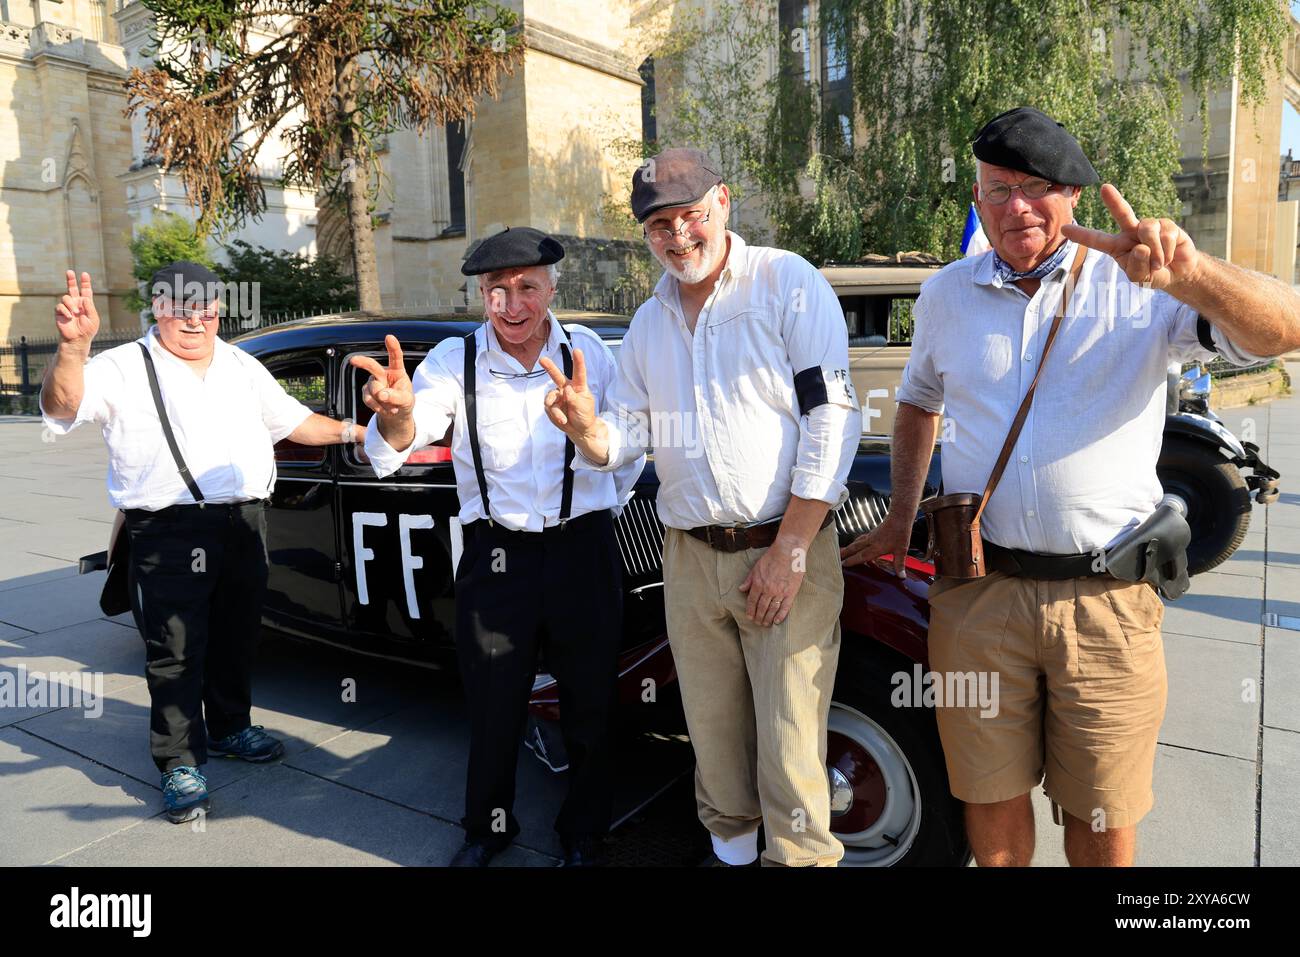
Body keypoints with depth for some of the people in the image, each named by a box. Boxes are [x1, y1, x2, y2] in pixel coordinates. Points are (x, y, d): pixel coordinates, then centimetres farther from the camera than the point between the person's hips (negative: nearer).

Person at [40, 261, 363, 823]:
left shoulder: (242, 366, 15)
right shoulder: (125, 368, -3)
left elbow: (293, 420, 24)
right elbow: (63, 403, -21)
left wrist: (351, 433, 19)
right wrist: (73, 346, -39)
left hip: (245, 524, 6)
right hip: (169, 533, -5)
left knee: (236, 639, 17)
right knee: (176, 652, 0)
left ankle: (229, 728, 36)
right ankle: (180, 764, 13)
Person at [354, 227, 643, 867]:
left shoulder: (591, 354, -3)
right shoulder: (455, 360, -6)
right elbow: (394, 449, -22)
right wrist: (397, 416, -44)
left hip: (585, 552, 1)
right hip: (495, 557, 0)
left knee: (590, 706, 13)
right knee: (493, 706, 14)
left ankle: (583, 837, 37)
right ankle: (487, 829, 40)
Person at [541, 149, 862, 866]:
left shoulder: (787, 282, -4)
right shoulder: (648, 323, 14)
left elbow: (832, 413, -12)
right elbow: (629, 433, 13)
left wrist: (789, 548, -16)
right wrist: (589, 430, -13)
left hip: (788, 551, -5)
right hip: (690, 560, 5)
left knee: (789, 754, -2)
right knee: (713, 741, 15)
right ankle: (730, 848, 35)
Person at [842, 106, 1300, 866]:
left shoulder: (1138, 285, -3)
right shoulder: (946, 295, 8)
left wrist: (1189, 273, -36)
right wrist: (901, 518, 16)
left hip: (1106, 601, -1)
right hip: (976, 595, 2)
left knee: (1102, 817, 14)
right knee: (992, 799, 14)